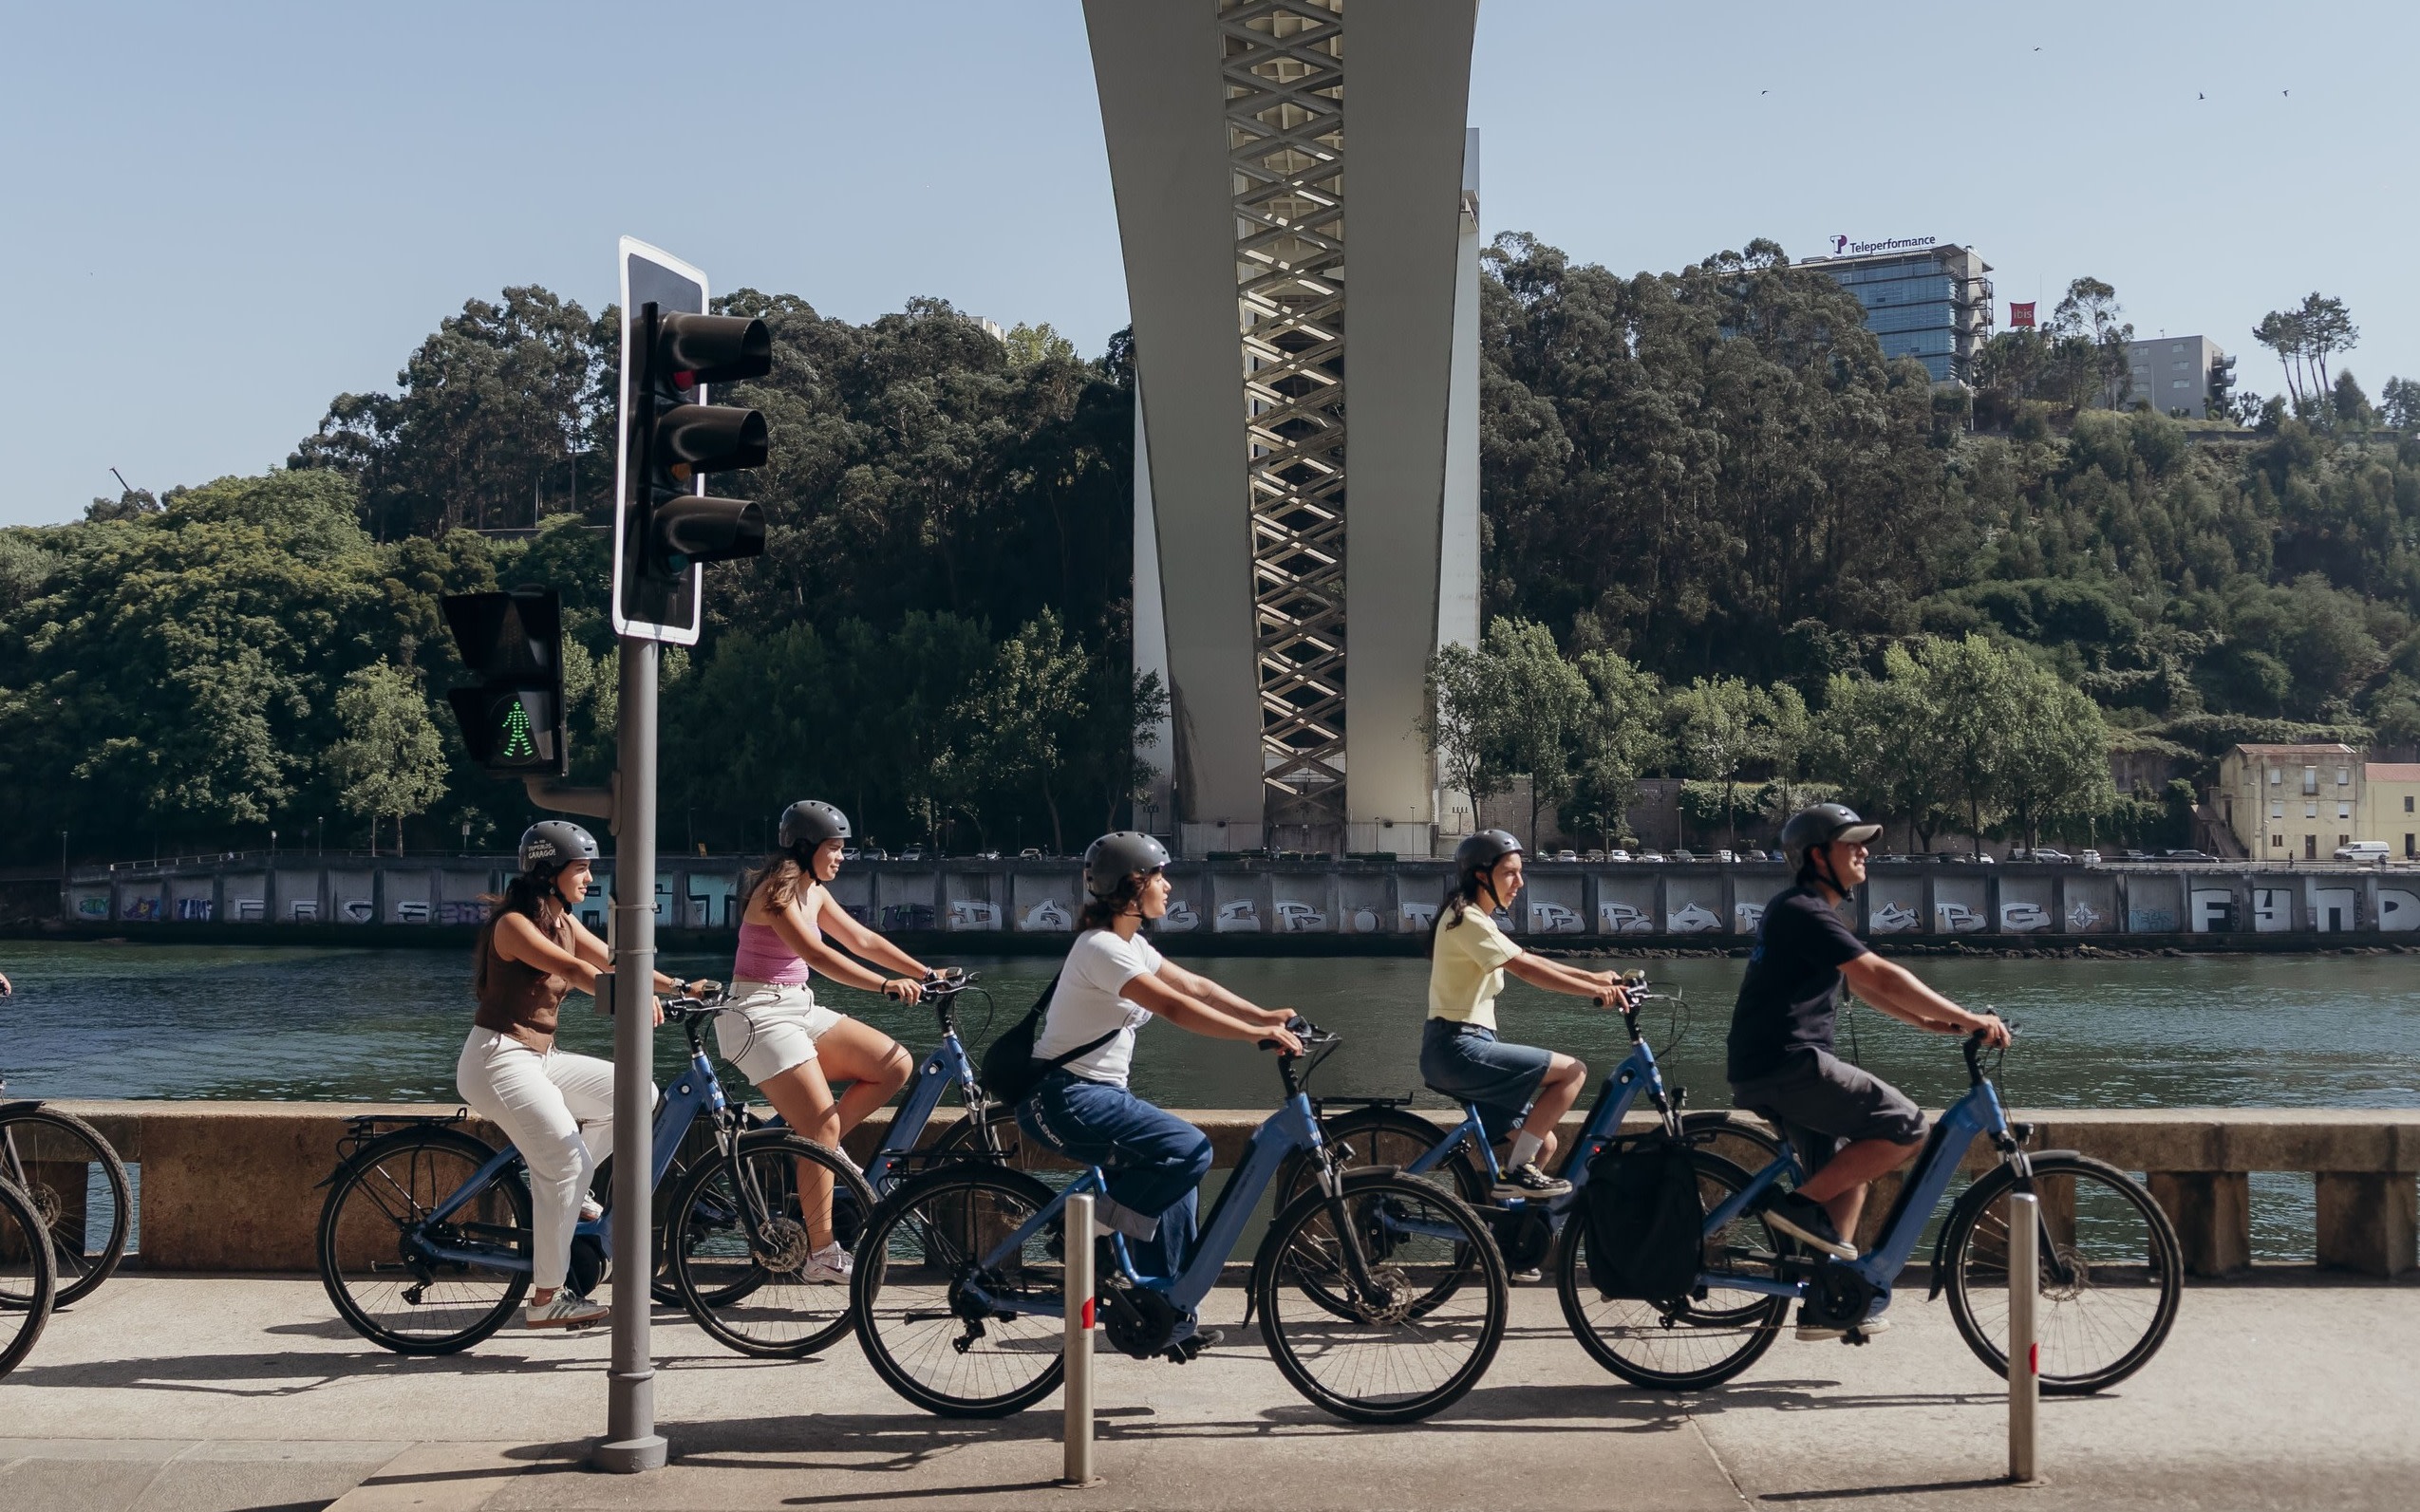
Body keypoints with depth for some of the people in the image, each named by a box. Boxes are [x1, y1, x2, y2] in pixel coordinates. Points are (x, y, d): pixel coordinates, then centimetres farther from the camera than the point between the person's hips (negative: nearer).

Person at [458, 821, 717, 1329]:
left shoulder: (562, 922, 11)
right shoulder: (514, 924, -17)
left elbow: (610, 960, 7)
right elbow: (573, 970, -32)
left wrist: (680, 987, -4)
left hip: (538, 1058, 9)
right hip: (498, 1059, -9)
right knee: (567, 1161, -16)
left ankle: (567, 1194, 12)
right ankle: (546, 1299, -9)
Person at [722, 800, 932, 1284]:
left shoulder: (814, 892, 12)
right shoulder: (777, 890, -16)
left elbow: (863, 940, 13)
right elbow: (816, 954, -29)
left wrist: (925, 973, 5)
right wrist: (886, 985, -36)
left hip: (798, 1008, 9)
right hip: (759, 1014, -9)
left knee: (895, 1064, -3)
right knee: (824, 1126, -15)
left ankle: (815, 1141, 9)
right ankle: (821, 1255, -8)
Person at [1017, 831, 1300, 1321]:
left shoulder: (1131, 944, 13)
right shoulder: (1102, 949, -18)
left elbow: (1197, 987, 9)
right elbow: (1173, 1006, -27)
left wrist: (1267, 1016, -2)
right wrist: (1259, 1034, -27)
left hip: (1095, 1094, 10)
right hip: (1065, 1100, -10)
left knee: (1174, 1171, 7)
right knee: (1190, 1151, -20)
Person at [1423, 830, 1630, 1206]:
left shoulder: (1475, 919, 19)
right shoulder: (1467, 920, -13)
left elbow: (1529, 961, 19)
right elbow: (1527, 969, -20)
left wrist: (1595, 977, 12)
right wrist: (1597, 991, -20)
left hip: (1455, 1051, 10)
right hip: (1458, 1049, -10)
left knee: (1543, 1144, 9)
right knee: (1573, 1071, -13)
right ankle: (1516, 1172, -10)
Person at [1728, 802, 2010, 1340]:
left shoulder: (1800, 909, 21)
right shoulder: (1805, 912, -13)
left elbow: (1865, 984, 23)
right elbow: (1879, 975, -20)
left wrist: (1927, 1019, 13)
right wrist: (1964, 1018, -18)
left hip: (1763, 1069, 11)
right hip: (1787, 1062, -11)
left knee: (1849, 1170, 16)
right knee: (1903, 1127, -12)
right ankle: (1799, 1203, -8)